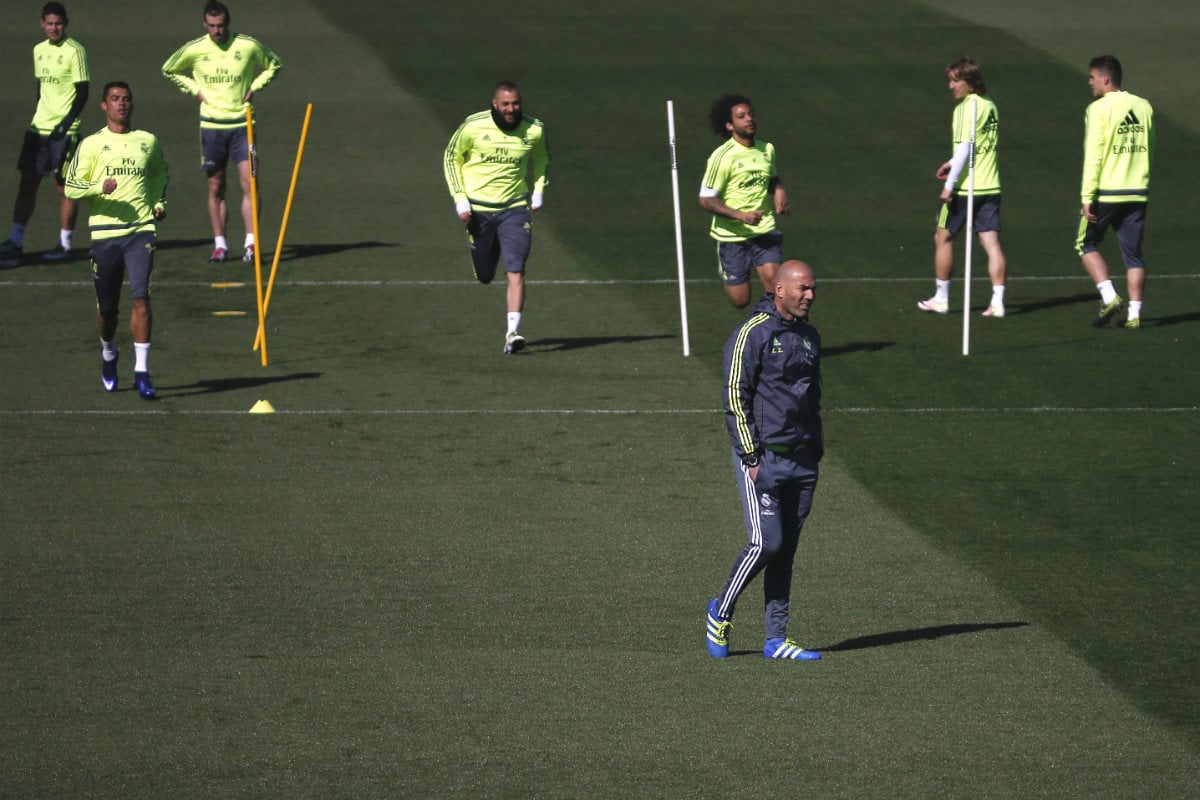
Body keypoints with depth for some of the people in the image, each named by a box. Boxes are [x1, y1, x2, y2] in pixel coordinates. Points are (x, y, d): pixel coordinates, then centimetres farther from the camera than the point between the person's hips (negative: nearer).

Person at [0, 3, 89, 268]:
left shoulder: (75, 51, -9)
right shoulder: (39, 50, 12)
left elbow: (82, 92, -12)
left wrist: (65, 124, -18)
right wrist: (39, 117, 16)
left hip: (64, 131, -7)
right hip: (39, 127, 7)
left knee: (64, 187, -1)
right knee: (27, 183, 3)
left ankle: (65, 245, 8)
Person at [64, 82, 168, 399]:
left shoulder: (148, 142, 11)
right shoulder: (91, 144, 4)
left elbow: (160, 172, 31)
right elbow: (71, 187, 1)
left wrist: (159, 201, 13)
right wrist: (99, 188, -17)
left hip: (141, 230, 0)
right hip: (104, 232, 0)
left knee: (140, 297, -15)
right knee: (107, 307, 8)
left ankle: (142, 372, -15)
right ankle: (108, 355, 38)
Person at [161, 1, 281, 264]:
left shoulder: (249, 46, -4)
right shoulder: (194, 49, -3)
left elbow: (274, 65, 14)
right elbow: (169, 70, 16)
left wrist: (254, 87, 1)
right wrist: (196, 90, 4)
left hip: (241, 123, -1)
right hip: (211, 125, 1)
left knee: (249, 183, -11)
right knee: (215, 188, 5)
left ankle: (251, 244, -11)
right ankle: (220, 245, 13)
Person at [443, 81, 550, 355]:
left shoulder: (534, 130, -5)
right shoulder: (473, 127, -10)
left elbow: (541, 158, 18)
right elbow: (451, 158, 4)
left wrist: (538, 192, 9)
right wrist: (460, 200, -3)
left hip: (515, 209, 0)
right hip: (479, 209, 0)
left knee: (516, 272, -16)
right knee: (484, 276, 8)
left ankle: (513, 332, -16)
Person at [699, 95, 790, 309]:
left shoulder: (767, 149, 4)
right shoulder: (722, 157, -15)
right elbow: (706, 200, -14)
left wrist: (779, 191, 0)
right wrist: (741, 215, -25)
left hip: (764, 230, 4)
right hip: (732, 235, -4)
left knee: (773, 279, -19)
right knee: (740, 300, 3)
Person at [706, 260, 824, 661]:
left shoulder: (809, 336, 14)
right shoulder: (752, 334, -10)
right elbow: (735, 398, -11)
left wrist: (816, 450, 18)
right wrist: (751, 457, -15)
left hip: (801, 461, 7)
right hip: (763, 458, -7)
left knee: (786, 549, 7)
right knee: (766, 543, -11)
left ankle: (776, 639, 10)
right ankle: (721, 611, 10)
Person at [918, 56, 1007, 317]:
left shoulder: (967, 107, -14)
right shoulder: (990, 105, 11)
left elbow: (964, 147, -20)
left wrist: (950, 184, -18)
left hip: (964, 187, -7)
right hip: (990, 186, 7)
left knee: (943, 238, 9)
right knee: (991, 243, 3)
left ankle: (941, 298, 15)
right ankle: (997, 302, -4)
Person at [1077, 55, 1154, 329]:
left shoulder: (1099, 109, -10)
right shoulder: (1144, 107, 8)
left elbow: (1093, 156, -14)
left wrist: (1087, 198, -13)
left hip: (1107, 193, -5)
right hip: (1138, 193, 5)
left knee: (1086, 244, 11)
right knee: (1133, 253, 9)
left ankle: (1109, 298, -4)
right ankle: (1134, 314, 4)